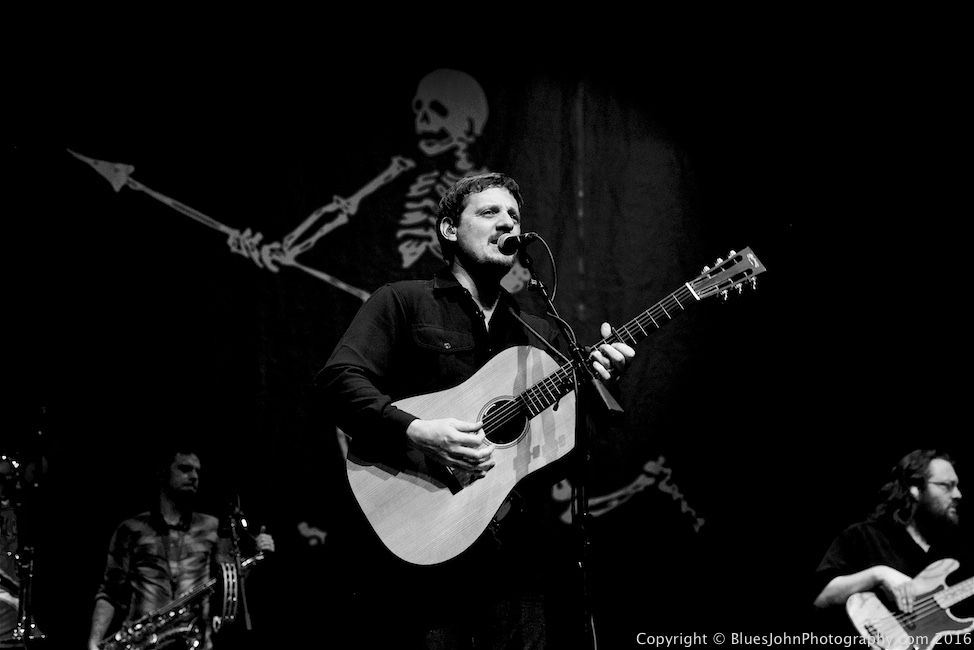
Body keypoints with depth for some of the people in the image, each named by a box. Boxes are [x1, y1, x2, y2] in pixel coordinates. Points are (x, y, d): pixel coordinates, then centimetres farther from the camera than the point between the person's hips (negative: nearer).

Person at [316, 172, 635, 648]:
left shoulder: (542, 335, 19)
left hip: (512, 550, 5)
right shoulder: (402, 302, 3)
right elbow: (338, 381, -11)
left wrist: (596, 382, -2)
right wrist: (418, 433, -24)